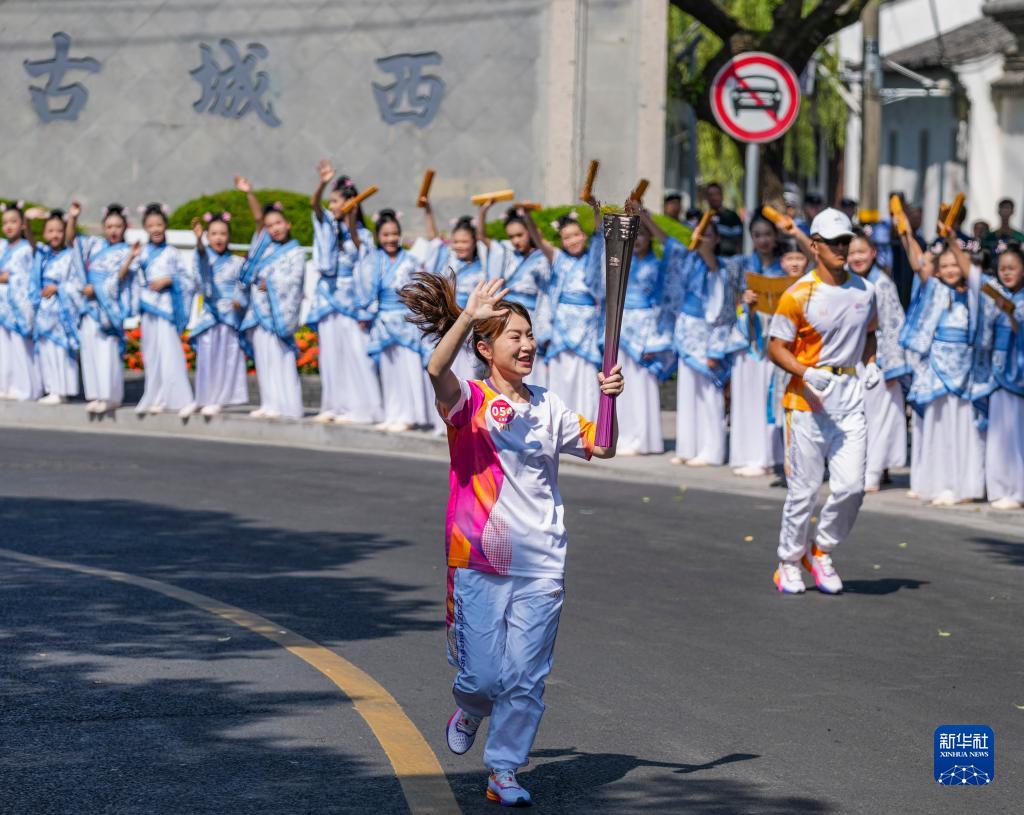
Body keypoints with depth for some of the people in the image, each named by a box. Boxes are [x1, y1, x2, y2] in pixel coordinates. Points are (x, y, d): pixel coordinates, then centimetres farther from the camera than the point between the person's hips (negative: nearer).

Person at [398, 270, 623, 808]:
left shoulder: (548, 407, 11)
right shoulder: (469, 400, -4)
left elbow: (601, 447, 14)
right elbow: (436, 370, -26)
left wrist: (609, 400, -2)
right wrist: (466, 316, -37)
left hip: (540, 565, 3)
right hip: (477, 562, -3)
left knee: (525, 678, 0)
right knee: (483, 675, -1)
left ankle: (504, 773, 13)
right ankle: (468, 712, 35)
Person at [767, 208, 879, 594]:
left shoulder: (864, 290, 8)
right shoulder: (799, 294, -9)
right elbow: (776, 347, -6)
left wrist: (870, 363, 5)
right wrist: (805, 372, -22)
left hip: (850, 395, 4)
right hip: (808, 399, -4)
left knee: (851, 486, -5)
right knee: (804, 489, 0)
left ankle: (822, 551, 18)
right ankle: (789, 562, 19)